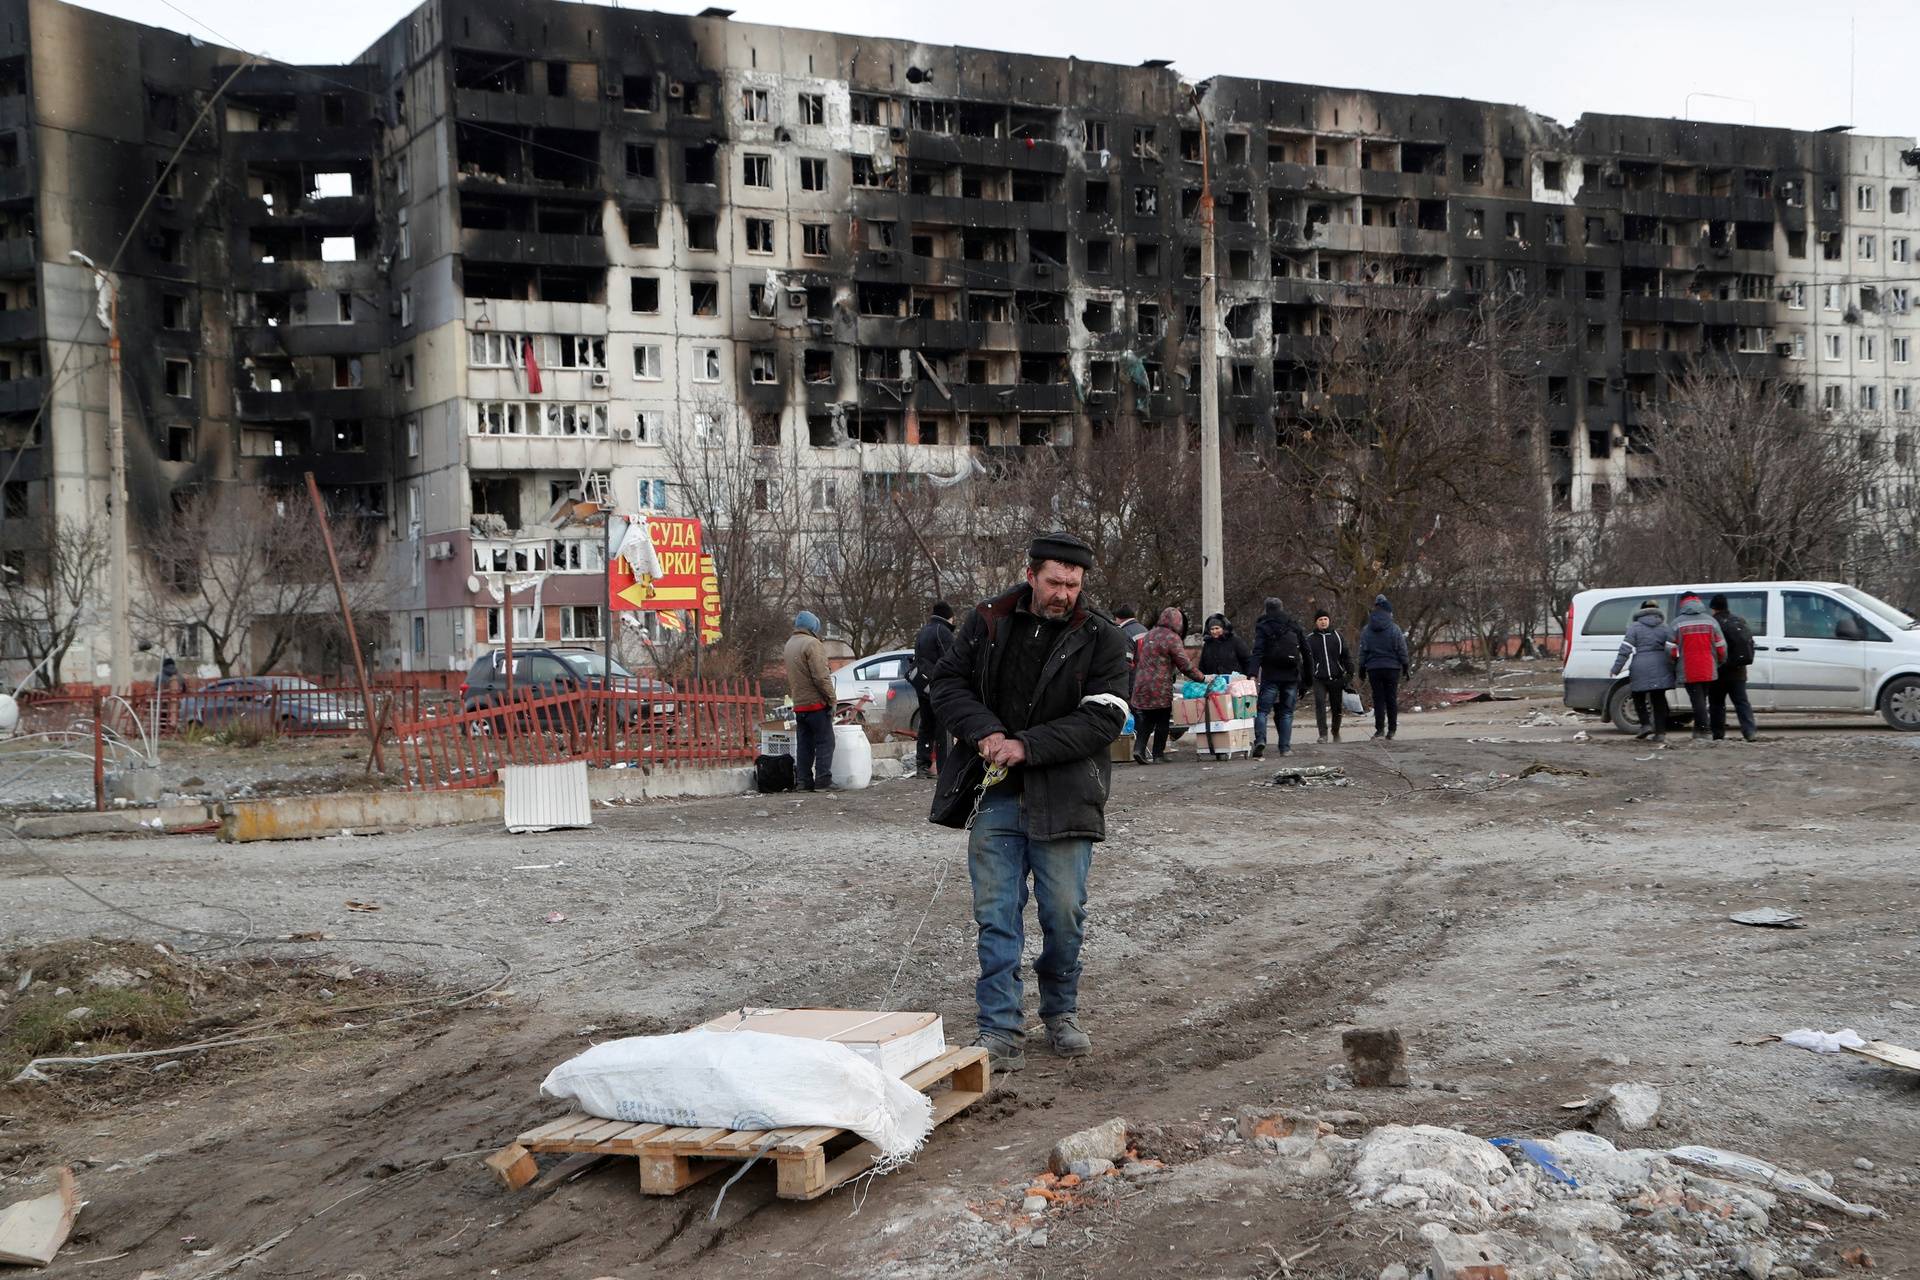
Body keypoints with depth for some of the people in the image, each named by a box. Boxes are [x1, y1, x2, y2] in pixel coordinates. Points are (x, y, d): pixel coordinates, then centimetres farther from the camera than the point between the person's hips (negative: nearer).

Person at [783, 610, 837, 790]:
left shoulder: (789, 645, 16)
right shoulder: (812, 644, -13)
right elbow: (821, 676, -18)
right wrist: (831, 699, -12)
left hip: (799, 706, 8)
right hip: (816, 703, -8)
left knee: (804, 745, 10)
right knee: (824, 743, -4)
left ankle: (803, 781, 10)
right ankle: (823, 781, -8)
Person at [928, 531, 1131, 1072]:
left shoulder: (1101, 638, -4)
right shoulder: (986, 622, 3)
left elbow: (1102, 720, -10)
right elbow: (949, 682, 8)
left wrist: (1028, 744, -18)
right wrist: (985, 732, -11)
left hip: (1063, 798, -1)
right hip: (996, 796, 1)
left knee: (1064, 914, 6)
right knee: (996, 915, 0)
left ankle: (1061, 1013, 28)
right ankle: (1002, 1032, 4)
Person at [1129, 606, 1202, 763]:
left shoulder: (1150, 635, 15)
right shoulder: (1172, 638, -10)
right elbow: (1185, 665, -11)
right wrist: (1202, 678, -2)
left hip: (1141, 685, 6)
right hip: (1160, 688, -6)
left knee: (1146, 720, 12)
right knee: (1162, 721, 5)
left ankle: (1139, 748, -5)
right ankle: (1158, 755, 7)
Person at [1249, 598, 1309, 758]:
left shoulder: (1263, 627, -2)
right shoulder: (1294, 626, 10)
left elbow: (1258, 652, -14)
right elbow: (1306, 652, 12)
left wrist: (1254, 673, -21)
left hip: (1271, 676, -3)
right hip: (1291, 676, 3)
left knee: (1262, 710, -1)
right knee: (1286, 712, 10)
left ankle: (1260, 740, -22)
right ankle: (1285, 747, 5)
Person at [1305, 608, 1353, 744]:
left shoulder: (1336, 636, 8)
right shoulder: (1310, 638, 3)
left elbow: (1346, 656, 11)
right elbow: (1306, 659, 6)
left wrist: (1350, 672, 2)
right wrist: (1306, 677, 0)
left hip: (1336, 678, 2)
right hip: (1319, 679, -2)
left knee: (1337, 707, 9)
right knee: (1320, 704, -17)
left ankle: (1336, 733, 28)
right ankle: (1323, 734, -17)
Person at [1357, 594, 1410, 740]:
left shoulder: (1366, 630, 2)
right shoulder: (1394, 629, -5)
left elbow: (1363, 651, 6)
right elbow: (1402, 651, -2)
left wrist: (1362, 668, 11)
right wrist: (1406, 667, 7)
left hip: (1373, 668, 1)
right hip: (1392, 667, -1)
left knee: (1378, 699, 4)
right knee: (1392, 699, 6)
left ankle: (1380, 728, -1)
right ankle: (1392, 729, 8)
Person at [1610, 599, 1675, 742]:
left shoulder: (1635, 627, -1)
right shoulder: (1665, 627, 7)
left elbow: (1625, 649, -6)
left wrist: (1616, 669, -3)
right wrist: (1673, 668, 5)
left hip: (1640, 668, -3)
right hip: (1660, 668, 3)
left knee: (1639, 698, 14)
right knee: (1659, 700, 8)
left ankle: (1646, 724, -3)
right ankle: (1660, 732, 4)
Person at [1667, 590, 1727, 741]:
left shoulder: (1677, 623, -4)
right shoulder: (1710, 621, 4)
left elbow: (1671, 649, -5)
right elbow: (1721, 647, 4)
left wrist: (1673, 667, 10)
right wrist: (1720, 664, 19)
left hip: (1688, 671, -3)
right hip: (1709, 670, 3)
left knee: (1697, 700, -3)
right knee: (1702, 699, 15)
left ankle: (1702, 730, -9)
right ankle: (1699, 730, 21)